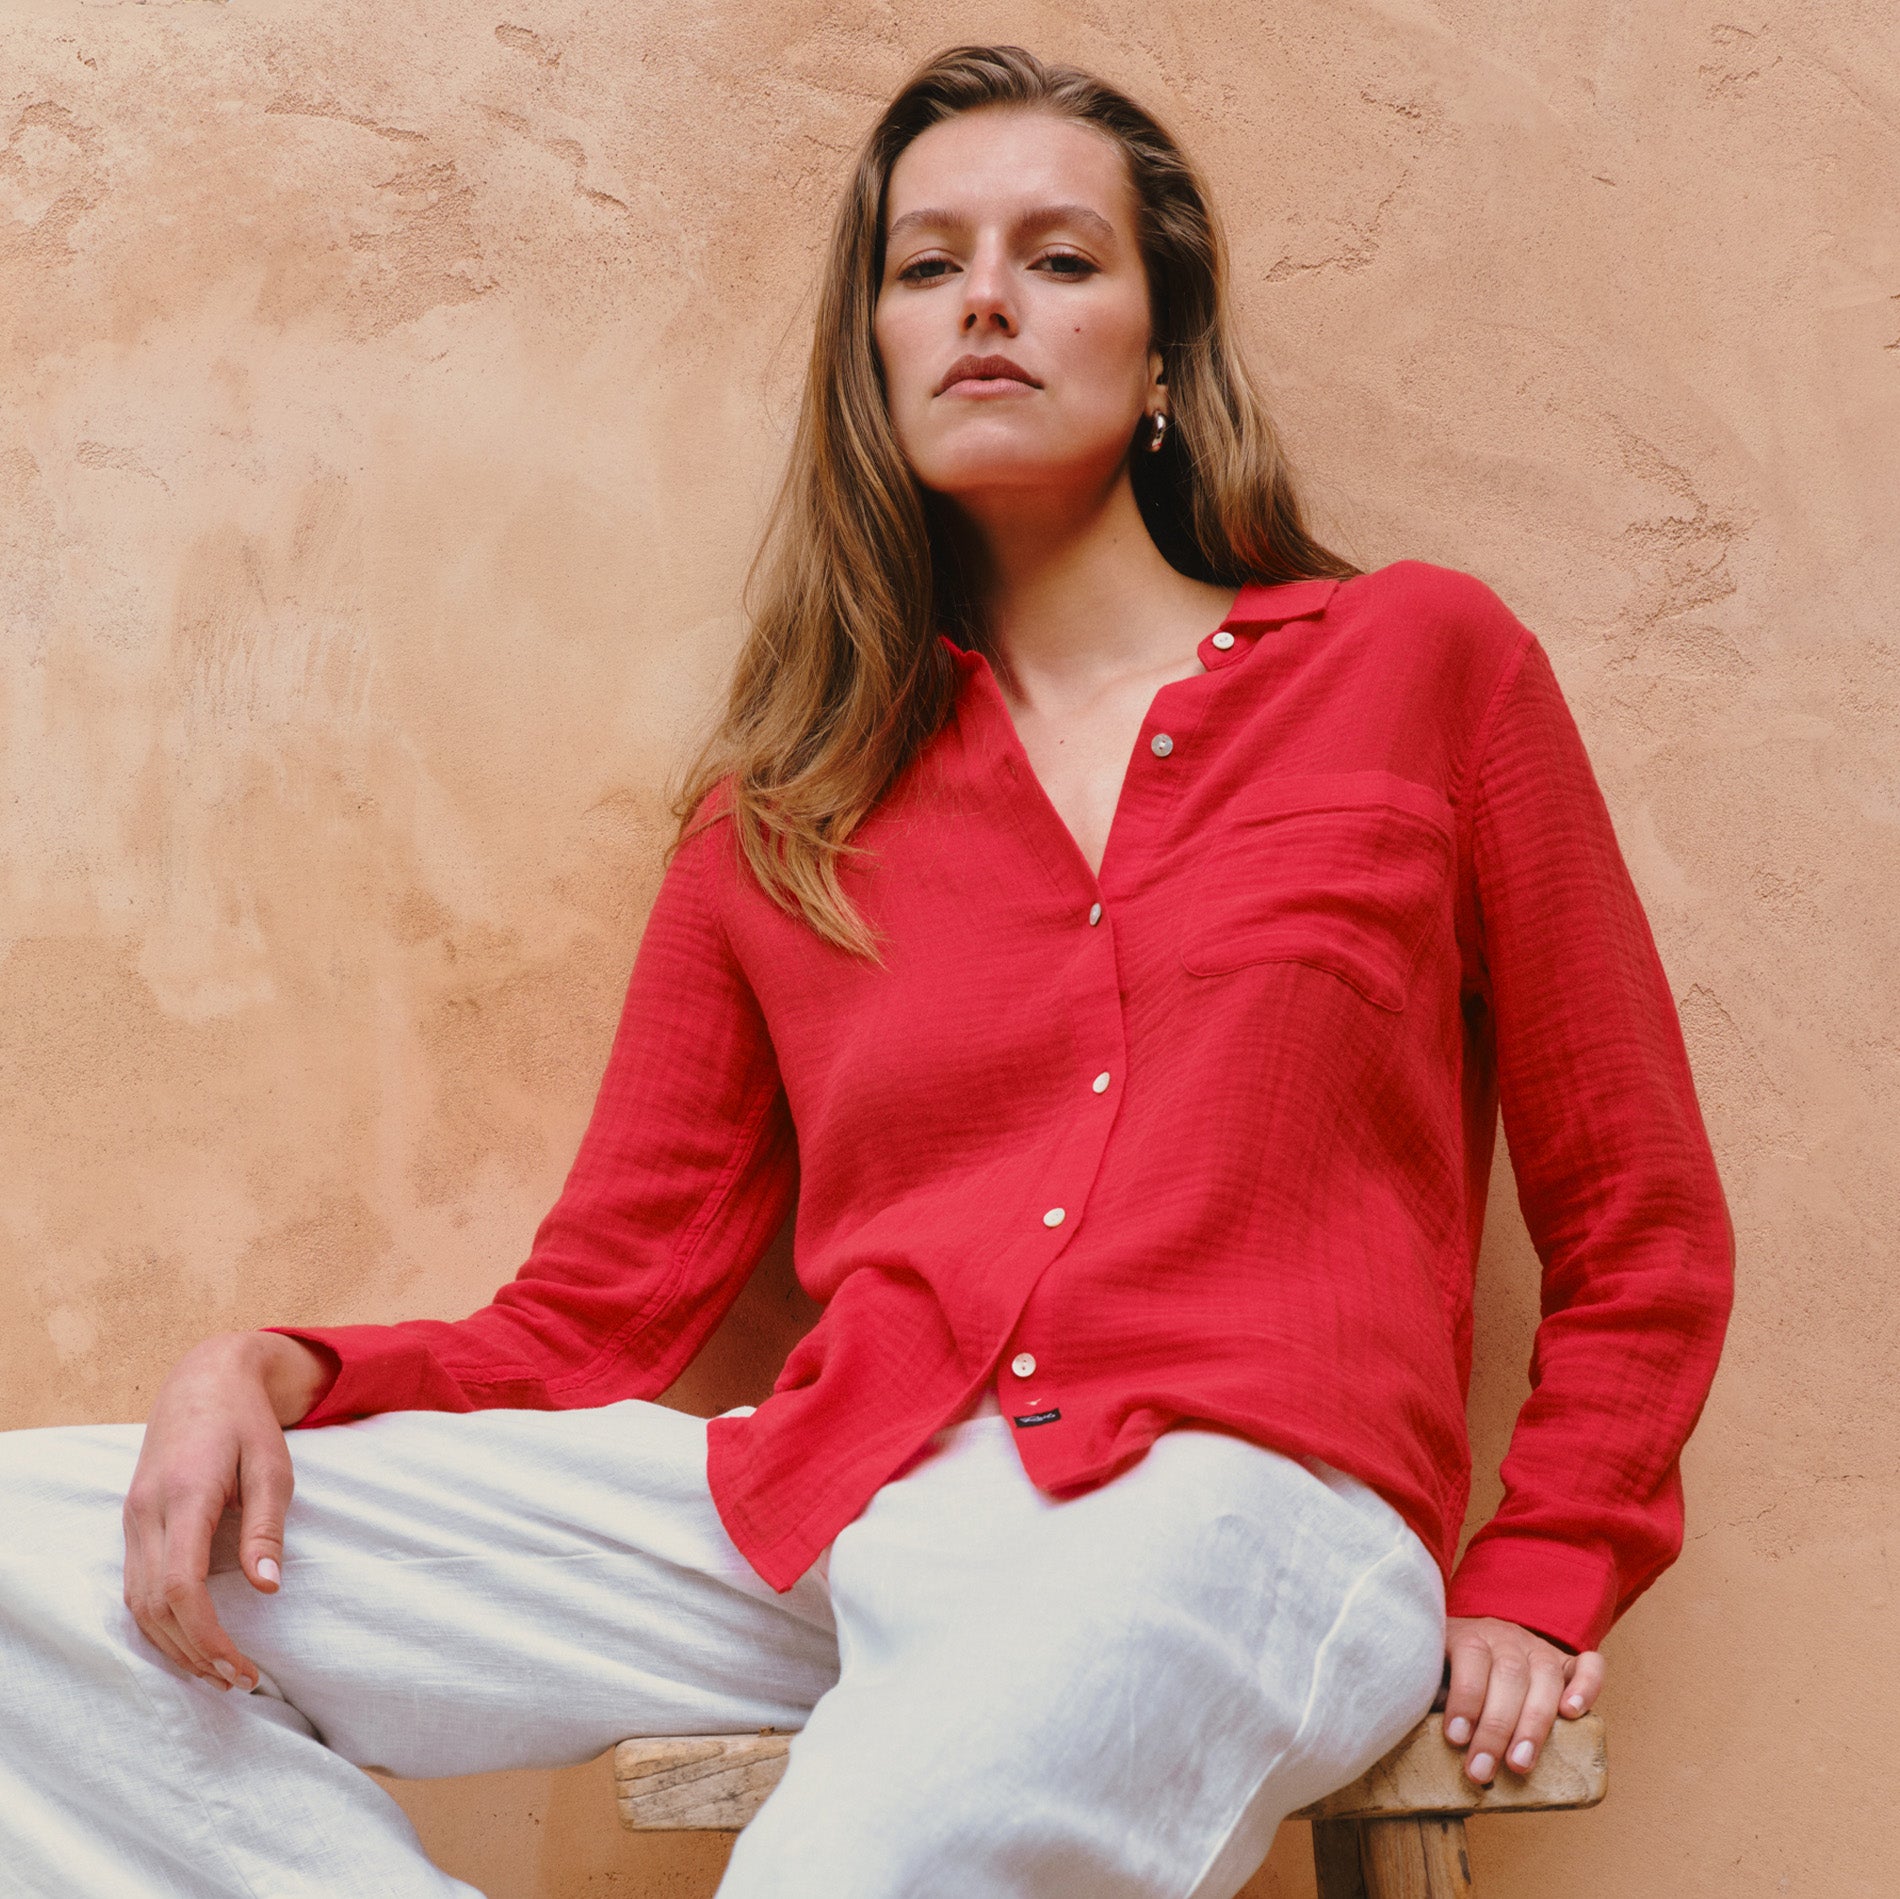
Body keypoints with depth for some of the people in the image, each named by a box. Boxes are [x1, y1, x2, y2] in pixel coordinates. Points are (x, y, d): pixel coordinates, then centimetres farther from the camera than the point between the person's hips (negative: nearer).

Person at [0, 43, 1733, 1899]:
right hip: (817, 1516, 4)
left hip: (1235, 1502, -4)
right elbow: (590, 1318, 15)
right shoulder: (778, 820, 18)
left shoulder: (1419, 663, 12)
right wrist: (279, 1373, -4)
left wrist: (1529, 1587, 4)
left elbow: (1640, 1234, 16)